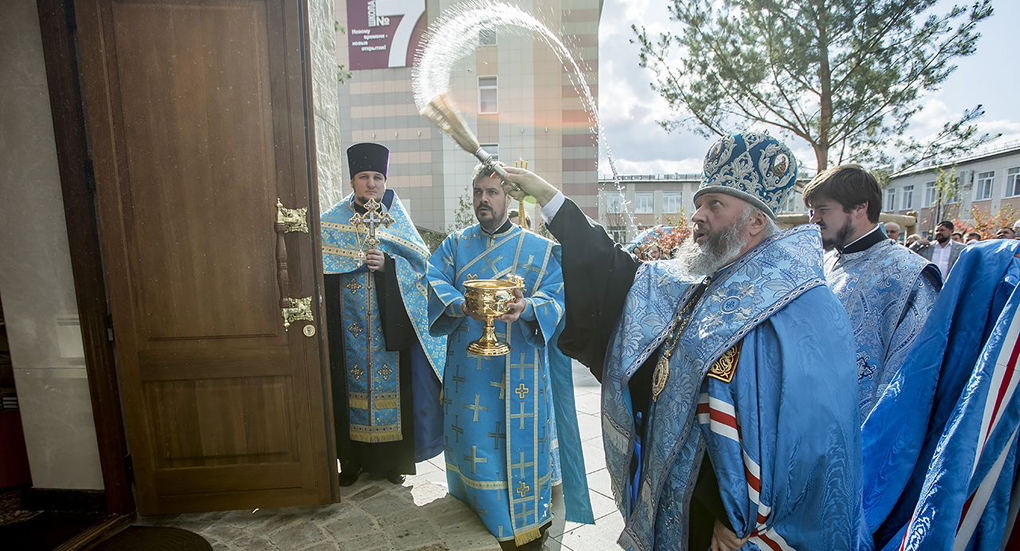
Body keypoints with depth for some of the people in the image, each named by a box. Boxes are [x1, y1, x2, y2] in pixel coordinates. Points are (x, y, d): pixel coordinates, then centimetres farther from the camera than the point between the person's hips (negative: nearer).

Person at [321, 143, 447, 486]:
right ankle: (353, 458, 23)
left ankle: (393, 457, 19)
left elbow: (421, 263, -1)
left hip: (390, 325, 0)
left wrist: (387, 264, -17)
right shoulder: (333, 222, 6)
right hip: (349, 326, 1)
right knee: (352, 382, 6)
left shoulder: (397, 220, 5)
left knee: (389, 380, 3)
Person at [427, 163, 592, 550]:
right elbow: (433, 282, -5)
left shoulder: (539, 249, 3)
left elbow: (556, 296, -8)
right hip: (468, 369, 2)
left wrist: (527, 307, -30)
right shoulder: (456, 245, 10)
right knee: (473, 444, 10)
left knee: (520, 444, 5)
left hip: (519, 370, -2)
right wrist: (462, 305, -26)